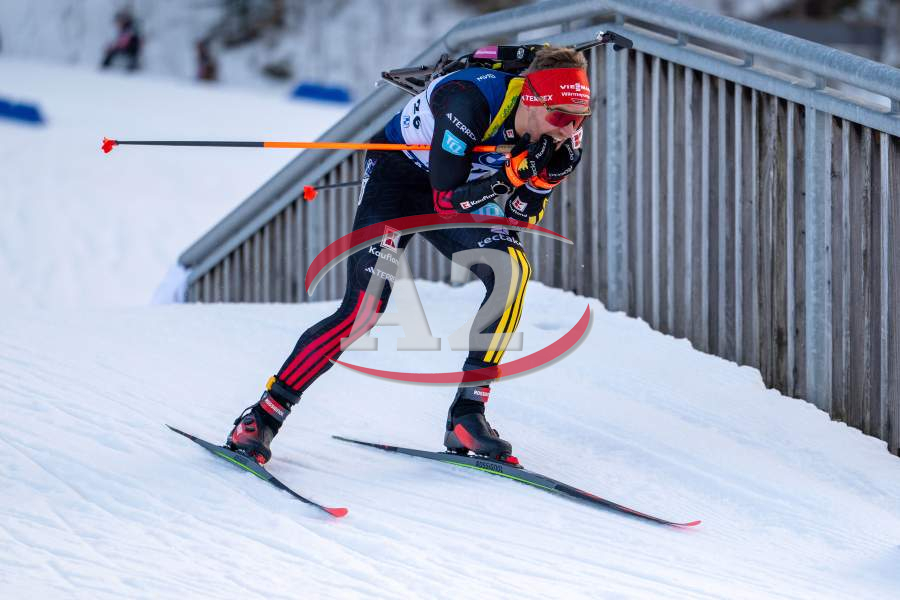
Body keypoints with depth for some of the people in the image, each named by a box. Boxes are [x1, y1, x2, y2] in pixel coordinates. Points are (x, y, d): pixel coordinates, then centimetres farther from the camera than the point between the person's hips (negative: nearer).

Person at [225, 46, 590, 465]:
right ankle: (264, 415, -7)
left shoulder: (561, 133, -18)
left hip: (458, 188, 5)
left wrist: (549, 174, -28)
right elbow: (446, 199, -31)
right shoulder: (471, 100, -36)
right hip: (397, 174, -5)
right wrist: (512, 174, -42)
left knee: (513, 268, -21)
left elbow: (522, 220, -10)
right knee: (365, 309, -19)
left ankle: (467, 413, -14)